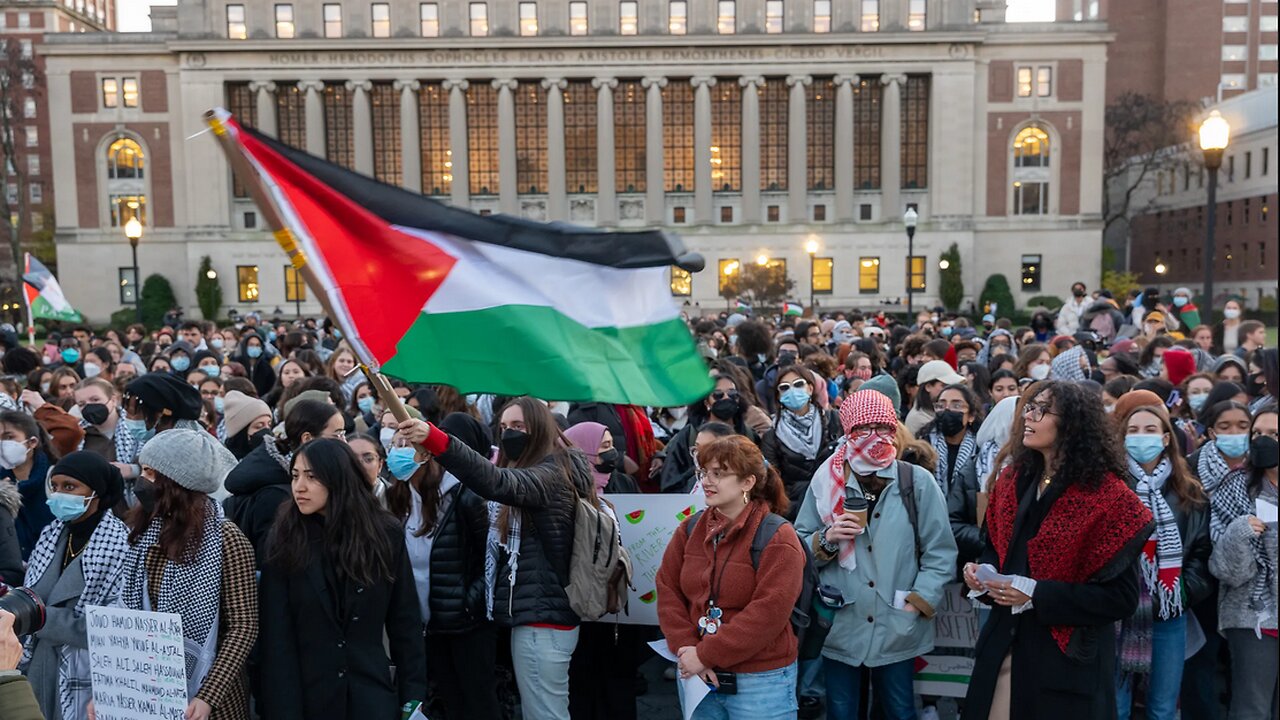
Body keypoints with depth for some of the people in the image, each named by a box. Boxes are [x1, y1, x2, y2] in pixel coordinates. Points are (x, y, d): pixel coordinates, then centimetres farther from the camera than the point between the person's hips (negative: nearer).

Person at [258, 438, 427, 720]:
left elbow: (405, 621, 0)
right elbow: (277, 636, -8)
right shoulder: (284, 541, -6)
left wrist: (413, 695, -2)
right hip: (306, 696, 1)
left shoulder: (385, 534, -4)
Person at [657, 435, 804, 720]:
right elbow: (667, 589, 3)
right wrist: (686, 649, -10)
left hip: (761, 681, -5)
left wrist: (706, 655, -19)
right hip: (697, 677, 5)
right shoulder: (690, 529, 4)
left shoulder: (777, 537, -13)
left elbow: (768, 613, -20)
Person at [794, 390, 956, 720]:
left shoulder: (918, 481, -2)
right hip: (839, 628, 1)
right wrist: (827, 540, -15)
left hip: (897, 629, 0)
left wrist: (918, 602, -8)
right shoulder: (826, 481, 0)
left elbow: (940, 551, 0)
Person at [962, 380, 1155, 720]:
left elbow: (1120, 597, -15)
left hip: (1068, 659, -5)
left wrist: (1037, 595, -22)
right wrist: (982, 571, -5)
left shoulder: (1108, 495, -14)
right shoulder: (1012, 480, 5)